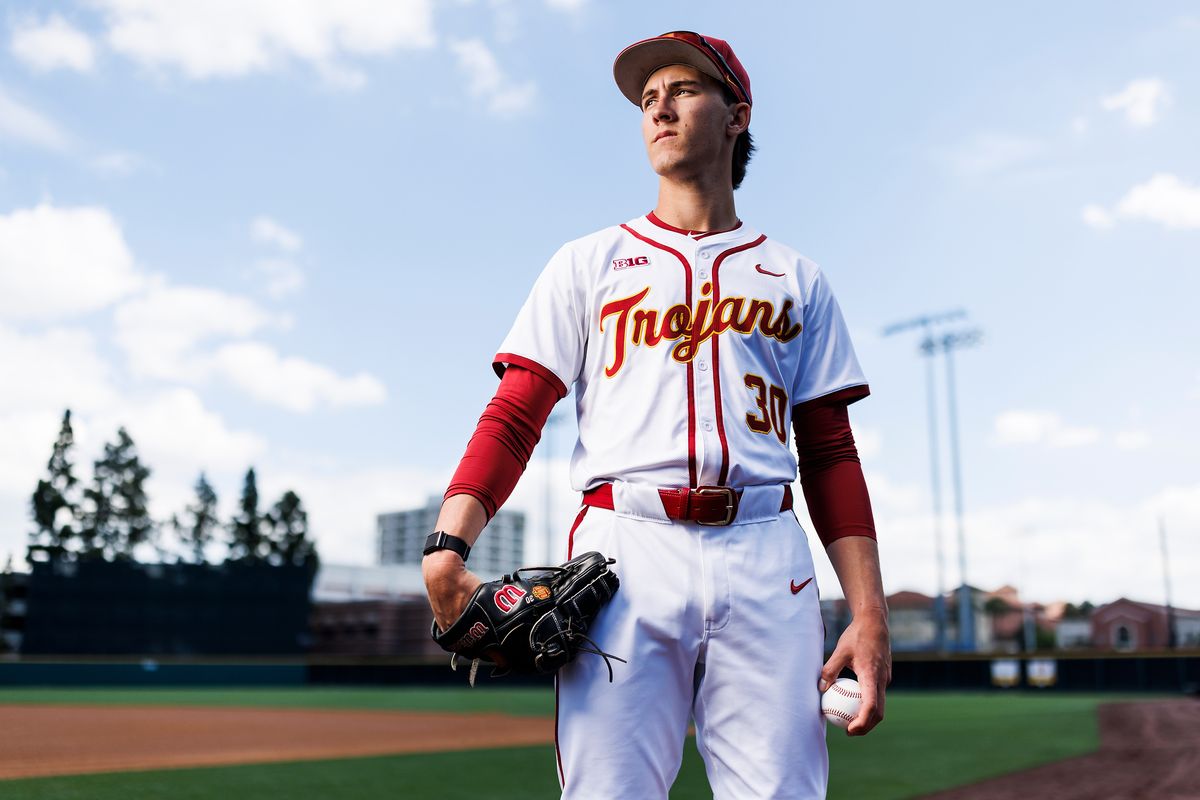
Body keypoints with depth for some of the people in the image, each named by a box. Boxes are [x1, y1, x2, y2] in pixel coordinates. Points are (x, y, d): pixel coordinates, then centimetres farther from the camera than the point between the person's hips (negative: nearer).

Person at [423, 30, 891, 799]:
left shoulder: (797, 278, 19)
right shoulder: (589, 262, 16)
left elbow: (831, 454, 13)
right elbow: (515, 416, 5)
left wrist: (870, 612, 2)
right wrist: (448, 546, -11)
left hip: (767, 560, 1)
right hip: (624, 550, -1)